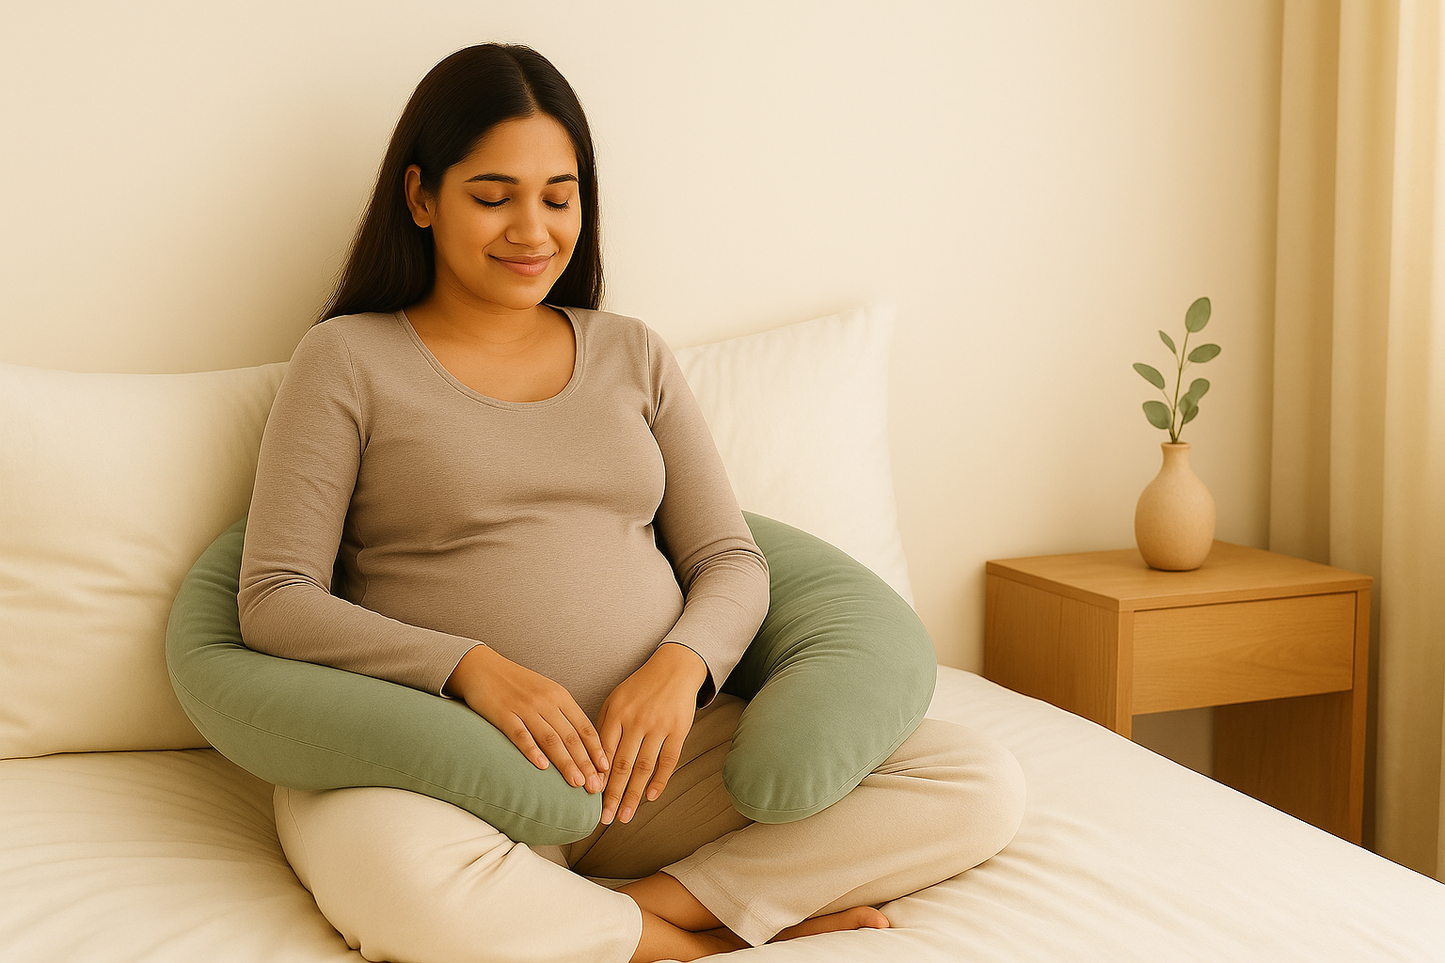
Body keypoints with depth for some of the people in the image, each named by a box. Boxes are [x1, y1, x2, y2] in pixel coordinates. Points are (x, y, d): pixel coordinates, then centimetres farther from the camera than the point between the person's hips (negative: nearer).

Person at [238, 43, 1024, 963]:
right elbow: (275, 601, -3)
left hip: (658, 755, 4)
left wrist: (681, 667, -12)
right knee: (407, 883, -41)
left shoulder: (633, 355, 17)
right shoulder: (350, 360, 5)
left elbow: (731, 563, 12)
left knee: (982, 787, -14)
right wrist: (472, 667, -19)